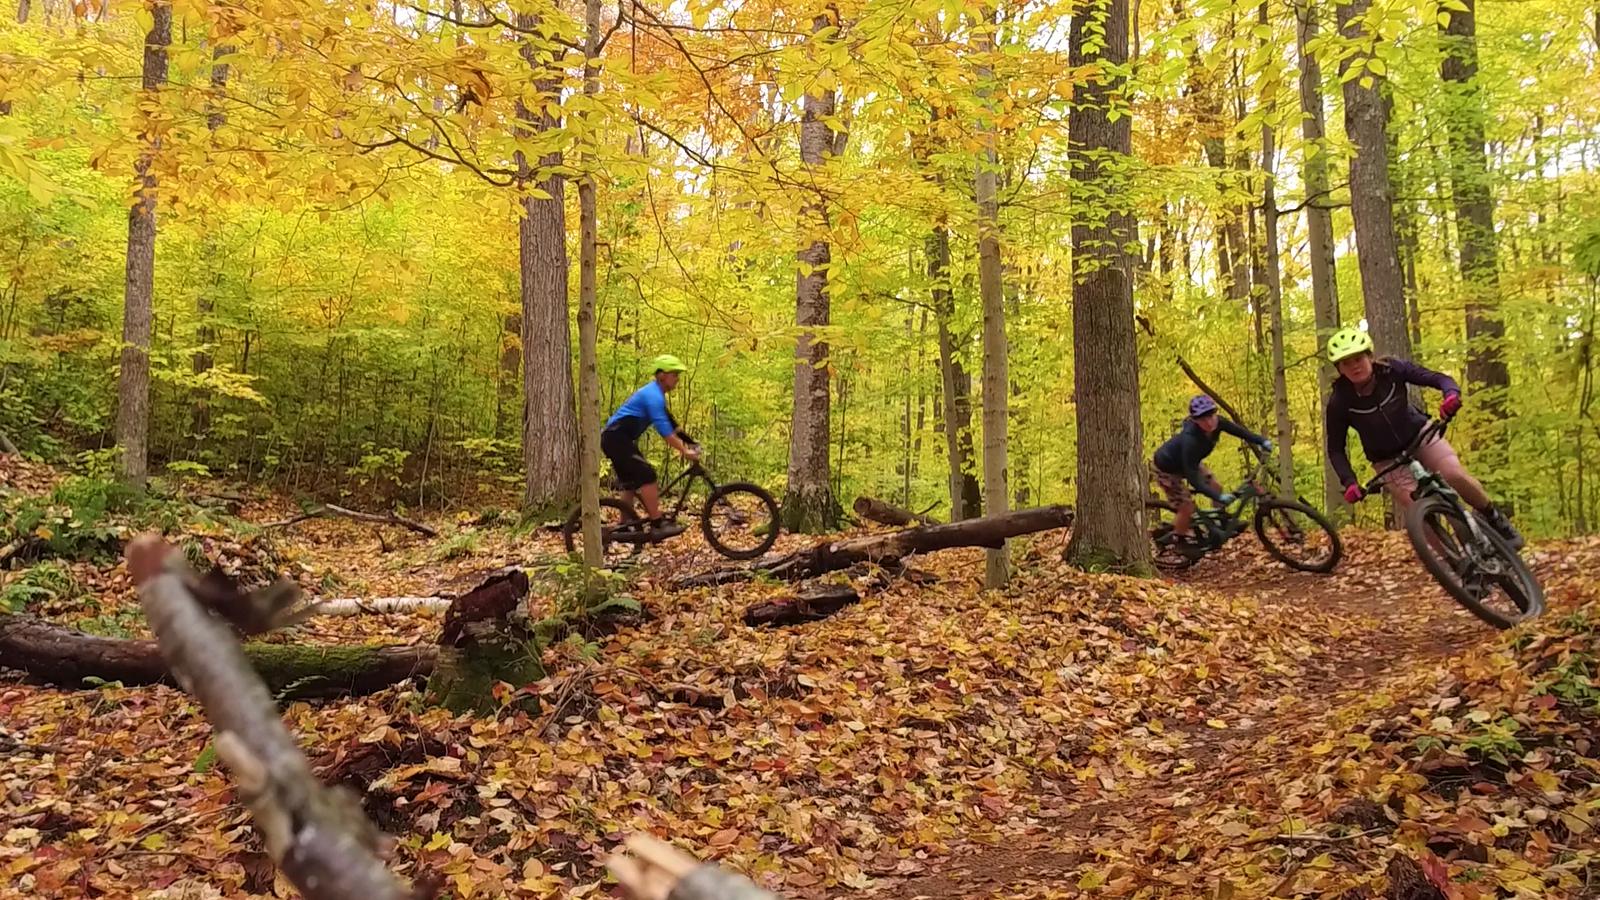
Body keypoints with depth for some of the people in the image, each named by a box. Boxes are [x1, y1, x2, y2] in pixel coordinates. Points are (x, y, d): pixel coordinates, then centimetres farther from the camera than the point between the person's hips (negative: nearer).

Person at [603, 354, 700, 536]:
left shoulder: (655, 393, 16)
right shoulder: (653, 395, -17)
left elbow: (669, 425, 18)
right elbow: (664, 429, -25)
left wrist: (687, 445, 11)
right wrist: (685, 451, -25)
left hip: (617, 439, 11)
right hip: (616, 438, -11)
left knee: (631, 481, 16)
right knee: (647, 476, -15)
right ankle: (657, 525, -15)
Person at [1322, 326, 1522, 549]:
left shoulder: (1392, 370, -20)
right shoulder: (1339, 402, -22)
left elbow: (1438, 378, -18)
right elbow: (1336, 449, -14)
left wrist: (1452, 394, -41)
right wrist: (1349, 482, -28)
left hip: (1419, 435, 1)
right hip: (1388, 459, -1)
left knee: (1456, 475, -23)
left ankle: (1496, 520, 3)